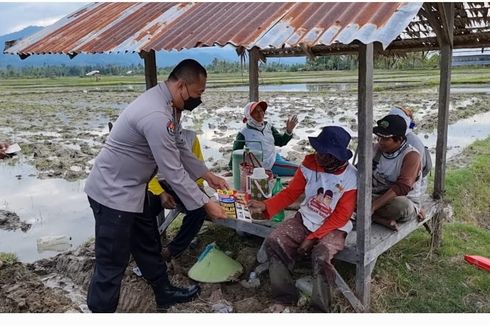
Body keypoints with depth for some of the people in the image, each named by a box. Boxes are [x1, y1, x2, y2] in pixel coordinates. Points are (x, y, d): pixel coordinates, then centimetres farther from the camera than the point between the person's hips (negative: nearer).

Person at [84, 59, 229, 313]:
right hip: (113, 193, -10)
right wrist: (205, 204, -18)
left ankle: (164, 292, 42)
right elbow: (173, 171, -27)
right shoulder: (156, 116, -31)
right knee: (112, 263, 1)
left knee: (147, 244, 23)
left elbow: (180, 148, 13)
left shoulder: (167, 103, 2)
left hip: (130, 189, 10)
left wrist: (207, 175, 12)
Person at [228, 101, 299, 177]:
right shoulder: (244, 133, -15)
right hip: (269, 165, -7)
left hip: (276, 157, 7)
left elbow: (281, 141, 4)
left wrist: (289, 130, -11)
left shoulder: (268, 126, 1)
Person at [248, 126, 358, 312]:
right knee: (273, 242, -17)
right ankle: (285, 298, -9)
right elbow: (291, 193, -2)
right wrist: (265, 206, -16)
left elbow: (341, 216, -15)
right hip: (304, 219, 4)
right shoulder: (309, 164, -9)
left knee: (321, 257, -32)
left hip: (333, 227, -4)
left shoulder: (351, 178, -17)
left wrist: (313, 238, -20)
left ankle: (321, 306, -8)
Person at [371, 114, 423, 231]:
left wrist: (373, 206, -36)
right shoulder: (378, 148, 1)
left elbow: (402, 187, -28)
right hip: (375, 197, 6)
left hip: (404, 201, -5)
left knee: (400, 205, -41)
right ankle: (382, 219, -26)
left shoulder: (411, 155, -17)